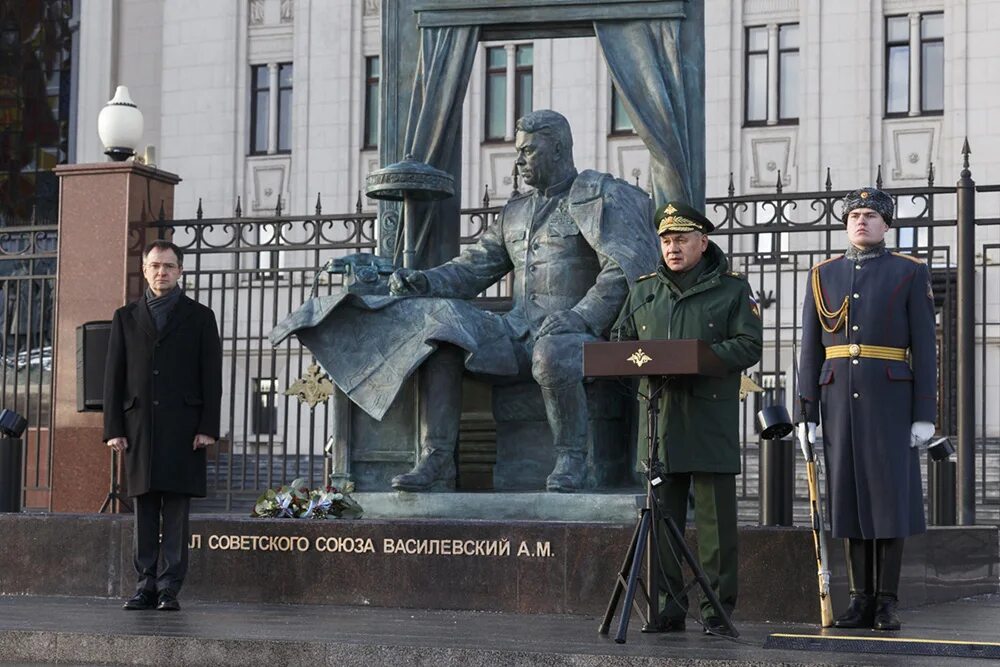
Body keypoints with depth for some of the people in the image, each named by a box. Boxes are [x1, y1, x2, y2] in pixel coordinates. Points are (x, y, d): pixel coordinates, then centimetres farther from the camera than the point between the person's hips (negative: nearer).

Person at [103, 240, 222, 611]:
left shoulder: (199, 318, 9)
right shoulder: (126, 318, 14)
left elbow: (211, 377, 3)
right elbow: (114, 376, 10)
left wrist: (208, 427, -6)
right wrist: (113, 428, 1)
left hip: (182, 430, -2)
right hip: (139, 428, 2)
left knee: (176, 512, -4)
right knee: (144, 512, 3)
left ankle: (169, 588, -3)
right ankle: (146, 586, 6)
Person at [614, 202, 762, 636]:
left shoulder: (732, 290, 4)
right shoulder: (643, 291, 17)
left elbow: (749, 346, -4)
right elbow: (620, 342, 20)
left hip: (712, 419, -4)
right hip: (659, 418, 4)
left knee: (716, 519, -2)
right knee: (662, 516, 4)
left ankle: (718, 609, 3)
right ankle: (667, 608, 9)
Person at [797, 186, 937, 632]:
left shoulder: (910, 273, 2)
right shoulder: (823, 276, 10)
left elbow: (924, 348, -2)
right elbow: (811, 350, 9)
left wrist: (925, 413, -8)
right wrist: (807, 413, 3)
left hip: (890, 399, -3)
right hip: (840, 400, 3)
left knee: (890, 496, -4)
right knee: (849, 496, 3)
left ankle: (886, 603, 1)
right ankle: (862, 602, 9)